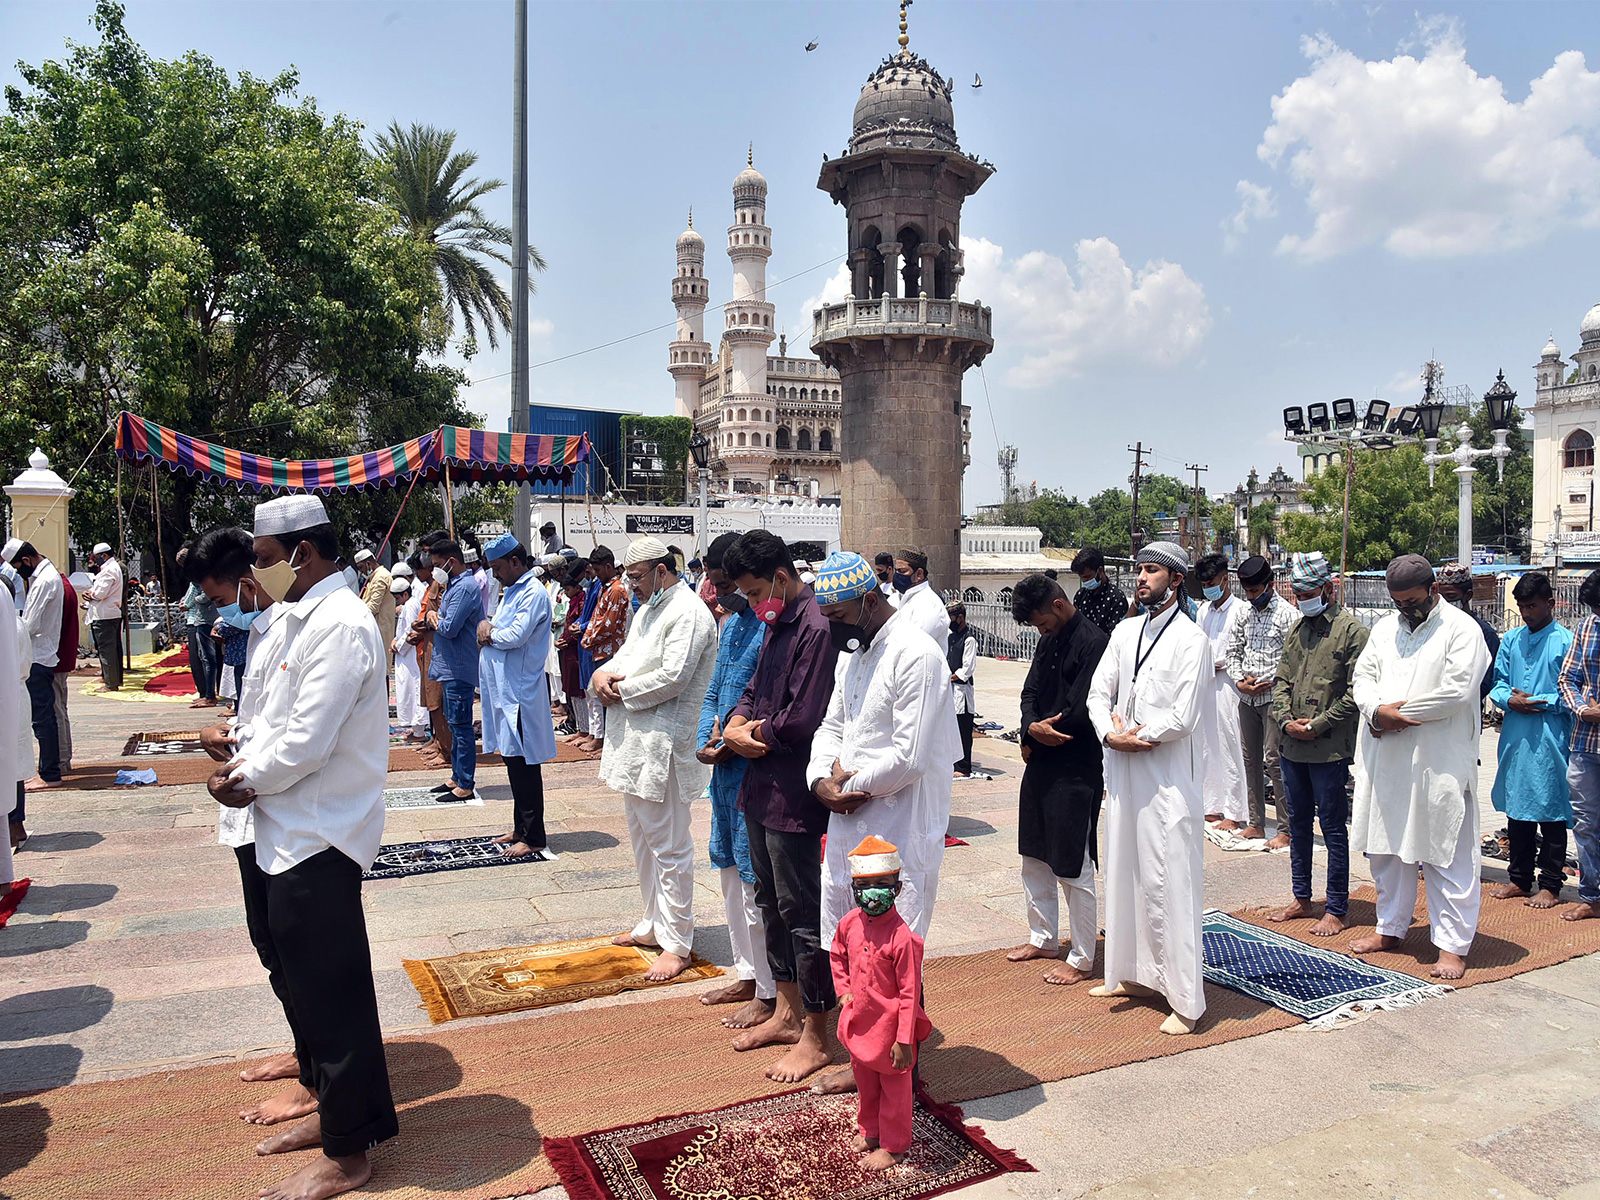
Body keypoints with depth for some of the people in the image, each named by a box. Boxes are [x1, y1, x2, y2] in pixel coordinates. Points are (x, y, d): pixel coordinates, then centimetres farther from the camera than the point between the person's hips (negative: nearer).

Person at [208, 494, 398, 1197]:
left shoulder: (339, 626, -21)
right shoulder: (293, 617, 11)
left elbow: (306, 741, -23)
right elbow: (269, 709, 16)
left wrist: (249, 786, -8)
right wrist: (241, 761, -1)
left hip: (320, 835, -10)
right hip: (291, 829, 10)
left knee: (329, 987, 2)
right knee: (301, 975, 21)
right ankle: (331, 1107, 39)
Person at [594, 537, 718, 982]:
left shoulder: (688, 612, -14)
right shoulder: (649, 608, 18)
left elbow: (673, 676, -23)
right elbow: (627, 655, 19)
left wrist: (621, 689, -12)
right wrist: (603, 673, -3)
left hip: (662, 744, -10)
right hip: (632, 741, 10)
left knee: (669, 847, -2)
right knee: (643, 840, 20)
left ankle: (677, 944, 8)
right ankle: (654, 924, 34)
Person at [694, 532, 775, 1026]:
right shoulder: (730, 624, 12)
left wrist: (735, 741, -17)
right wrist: (704, 741, 1)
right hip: (725, 767, 9)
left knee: (756, 885, 0)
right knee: (731, 876, 19)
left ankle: (770, 995, 15)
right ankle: (746, 975, 34)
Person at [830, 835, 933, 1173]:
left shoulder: (902, 937, -27)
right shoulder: (850, 923, -8)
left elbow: (910, 993, -22)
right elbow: (837, 956, 14)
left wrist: (904, 1040, -19)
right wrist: (843, 990, 3)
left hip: (889, 1025, -6)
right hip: (858, 1019, 6)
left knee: (894, 1087, 14)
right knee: (864, 1080, 25)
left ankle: (894, 1146, 32)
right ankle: (869, 1130, 47)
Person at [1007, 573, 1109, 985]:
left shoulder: (1093, 643, -17)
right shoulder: (1049, 641, 11)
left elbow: (1082, 713, -21)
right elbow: (1030, 693, 11)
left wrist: (1037, 734, -9)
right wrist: (1034, 728, -10)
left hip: (1076, 771, -9)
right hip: (1040, 764, 9)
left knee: (1074, 869, 1)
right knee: (1035, 858, 18)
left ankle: (1081, 959, 15)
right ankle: (1044, 938, 34)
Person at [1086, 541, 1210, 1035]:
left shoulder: (1190, 639, -9)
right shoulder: (1124, 633, 11)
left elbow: (1184, 717, -15)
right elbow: (1098, 693, 9)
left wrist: (1136, 735, -8)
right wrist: (1111, 733, -8)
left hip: (1167, 776, -7)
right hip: (1122, 771, 7)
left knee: (1170, 884, -4)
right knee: (1124, 873, 14)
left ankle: (1185, 1000, 5)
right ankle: (1133, 974, 29)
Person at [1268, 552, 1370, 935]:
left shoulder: (1352, 631, -8)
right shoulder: (1296, 630, 13)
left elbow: (1356, 691, -12)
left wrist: (1318, 725, -14)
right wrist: (1286, 720, -2)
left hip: (1330, 748, -7)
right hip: (1292, 746, 7)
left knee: (1333, 828, 1)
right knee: (1298, 823, 15)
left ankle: (1337, 910, 12)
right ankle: (1301, 899, 27)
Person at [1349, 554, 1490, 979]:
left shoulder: (1461, 628, -5)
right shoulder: (1385, 628, 14)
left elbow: (1457, 690, -15)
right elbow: (1364, 675, 9)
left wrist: (1400, 713, -12)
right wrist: (1378, 710, -12)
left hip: (1439, 761, -6)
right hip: (1384, 758, 6)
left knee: (1446, 856, 0)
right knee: (1386, 847, 14)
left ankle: (1453, 945, 9)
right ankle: (1390, 928, 28)